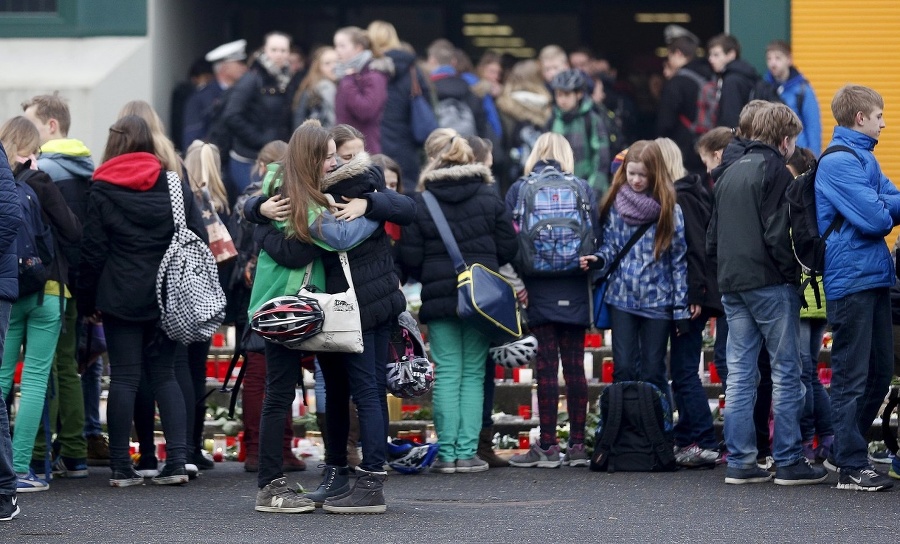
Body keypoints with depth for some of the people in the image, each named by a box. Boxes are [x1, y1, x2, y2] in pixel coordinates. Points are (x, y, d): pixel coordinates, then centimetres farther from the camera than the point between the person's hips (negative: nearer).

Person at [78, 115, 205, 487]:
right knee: (164, 375, 9)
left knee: (124, 378, 1)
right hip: (168, 299, 2)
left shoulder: (101, 191, -2)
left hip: (120, 299, -2)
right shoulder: (176, 187, 5)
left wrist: (88, 300, 5)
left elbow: (92, 251, -2)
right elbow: (199, 240, 5)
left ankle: (121, 467, 1)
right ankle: (177, 460, -1)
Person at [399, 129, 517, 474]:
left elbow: (410, 258, -5)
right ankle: (467, 452, -1)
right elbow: (508, 248, 2)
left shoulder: (421, 203, -5)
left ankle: (446, 452, -1)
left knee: (447, 373, 3)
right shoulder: (489, 197, 0)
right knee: (473, 374, 5)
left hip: (439, 298, -1)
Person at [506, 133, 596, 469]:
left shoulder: (519, 190, 0)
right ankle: (577, 445, 6)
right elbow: (597, 236, -1)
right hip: (575, 291, 2)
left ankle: (547, 447, 0)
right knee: (575, 366, 6)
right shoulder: (582, 189, 3)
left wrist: (518, 281, -3)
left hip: (539, 291, -1)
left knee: (546, 365, 0)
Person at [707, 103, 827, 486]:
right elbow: (778, 234, -16)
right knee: (786, 371, -2)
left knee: (739, 374, 7)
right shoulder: (776, 171, -8)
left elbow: (712, 237, 20)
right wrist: (794, 274, -7)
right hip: (769, 283, -8)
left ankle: (740, 462, 6)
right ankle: (789, 461, -3)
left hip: (732, 285, 8)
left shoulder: (729, 174, 17)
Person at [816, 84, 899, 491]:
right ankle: (851, 468, -1)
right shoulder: (839, 162, -14)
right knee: (852, 377, -5)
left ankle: (843, 450, 23)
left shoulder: (863, 157, 18)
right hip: (851, 278, -10)